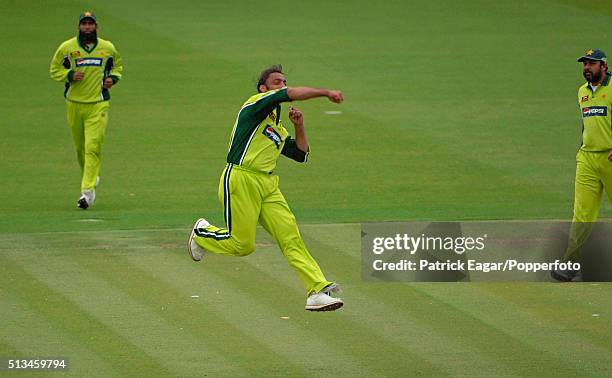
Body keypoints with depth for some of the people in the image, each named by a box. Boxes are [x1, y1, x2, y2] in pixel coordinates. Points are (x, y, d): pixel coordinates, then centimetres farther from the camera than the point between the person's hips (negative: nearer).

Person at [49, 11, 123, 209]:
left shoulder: (108, 48, 5)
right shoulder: (67, 47, 1)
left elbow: (117, 65, 21)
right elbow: (54, 69, 7)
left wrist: (112, 78, 0)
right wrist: (70, 75, -12)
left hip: (98, 105, -2)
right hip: (74, 104, 2)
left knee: (93, 147, -14)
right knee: (80, 147, 12)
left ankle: (88, 190, -17)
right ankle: (91, 177, 37)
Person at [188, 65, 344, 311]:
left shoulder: (278, 129, 23)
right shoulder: (256, 104, -2)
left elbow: (301, 155, 24)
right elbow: (291, 94, -16)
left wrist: (299, 126, 11)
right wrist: (326, 93, -13)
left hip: (268, 185, 8)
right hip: (241, 180, -8)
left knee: (290, 236, -7)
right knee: (242, 245, -4)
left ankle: (317, 290, -16)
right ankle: (202, 234, 26)